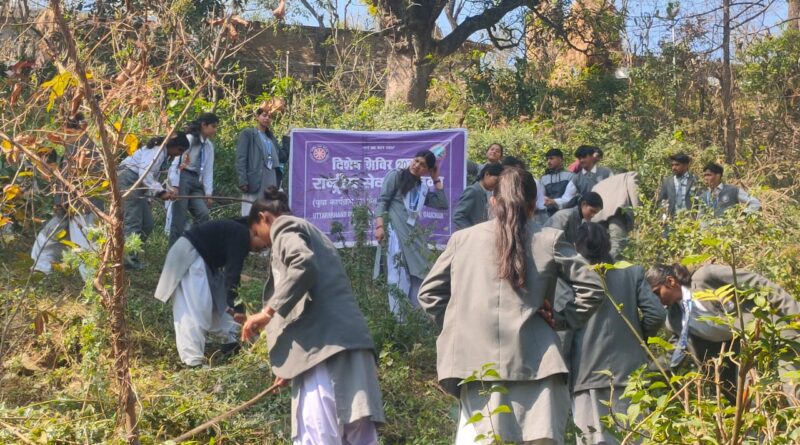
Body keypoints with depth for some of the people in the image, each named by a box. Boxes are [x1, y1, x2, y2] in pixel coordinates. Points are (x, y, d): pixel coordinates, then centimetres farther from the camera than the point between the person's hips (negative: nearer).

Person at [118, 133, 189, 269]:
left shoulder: (164, 154, 18)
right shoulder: (156, 150, -12)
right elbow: (145, 174, -23)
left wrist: (163, 192, 2)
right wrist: (160, 191, -25)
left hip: (138, 185, 10)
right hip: (128, 180, -10)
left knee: (147, 224, 6)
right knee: (133, 221, -14)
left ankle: (130, 255, 9)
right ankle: (128, 257, -13)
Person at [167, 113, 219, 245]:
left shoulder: (209, 146, 12)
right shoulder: (189, 139, -7)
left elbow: (208, 170, 11)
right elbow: (177, 162, -12)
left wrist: (208, 192, 3)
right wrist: (175, 185, -19)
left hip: (196, 182, 6)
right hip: (182, 179, -6)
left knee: (203, 214, -9)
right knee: (179, 218, -7)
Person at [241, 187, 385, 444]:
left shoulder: (285, 227, 6)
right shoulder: (313, 234, 32)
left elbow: (304, 265, -17)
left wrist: (269, 311, -13)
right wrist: (293, 364, 33)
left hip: (325, 345, -9)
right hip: (348, 341, 9)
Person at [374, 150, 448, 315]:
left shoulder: (423, 187, 21)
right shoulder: (396, 176, 6)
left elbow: (443, 204, 12)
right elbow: (382, 201, -3)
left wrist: (436, 179, 13)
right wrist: (379, 226, -16)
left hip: (413, 236, 6)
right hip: (394, 233, -6)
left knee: (418, 277, 5)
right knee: (399, 278, -11)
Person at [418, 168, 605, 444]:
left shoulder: (462, 239, 8)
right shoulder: (549, 241, 4)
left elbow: (429, 293, 10)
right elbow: (592, 288, 1)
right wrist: (564, 318, 10)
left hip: (477, 363, 1)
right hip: (534, 362, -1)